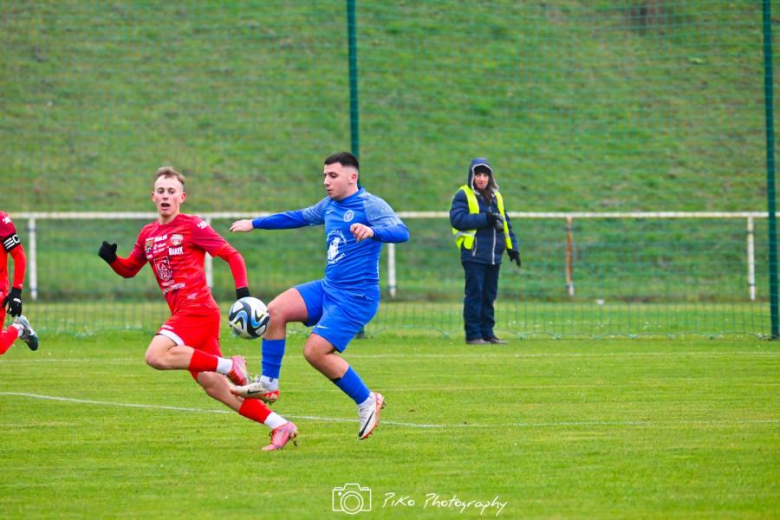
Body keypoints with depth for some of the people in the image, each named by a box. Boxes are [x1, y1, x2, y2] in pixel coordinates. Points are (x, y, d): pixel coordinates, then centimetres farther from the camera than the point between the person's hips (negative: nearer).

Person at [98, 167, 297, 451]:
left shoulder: (192, 226, -3)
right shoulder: (148, 234, 17)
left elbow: (232, 255, -3)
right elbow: (129, 269, 28)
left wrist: (242, 291, -16)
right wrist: (111, 259, 6)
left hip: (197, 308, -7)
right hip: (182, 314, 7)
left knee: (156, 356, -26)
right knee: (212, 385, 3)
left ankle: (229, 366, -16)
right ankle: (280, 425, 5)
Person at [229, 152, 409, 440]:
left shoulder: (370, 205, -12)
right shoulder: (329, 206, 13)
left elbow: (401, 232, -27)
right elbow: (297, 217, 30)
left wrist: (372, 231, -47)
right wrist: (254, 223, 34)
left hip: (356, 297, -8)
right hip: (327, 288, 8)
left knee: (315, 351, -18)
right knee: (275, 310, -10)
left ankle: (367, 402, -1)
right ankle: (268, 384, 0)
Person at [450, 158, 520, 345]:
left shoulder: (496, 197, 18)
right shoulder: (463, 196, -2)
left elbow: (505, 223, 21)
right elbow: (457, 219, -16)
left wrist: (512, 247, 12)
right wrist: (485, 218, -19)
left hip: (494, 256, 6)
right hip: (473, 255, -6)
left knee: (489, 296, 8)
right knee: (475, 294, -6)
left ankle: (487, 333, 13)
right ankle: (473, 334, -4)